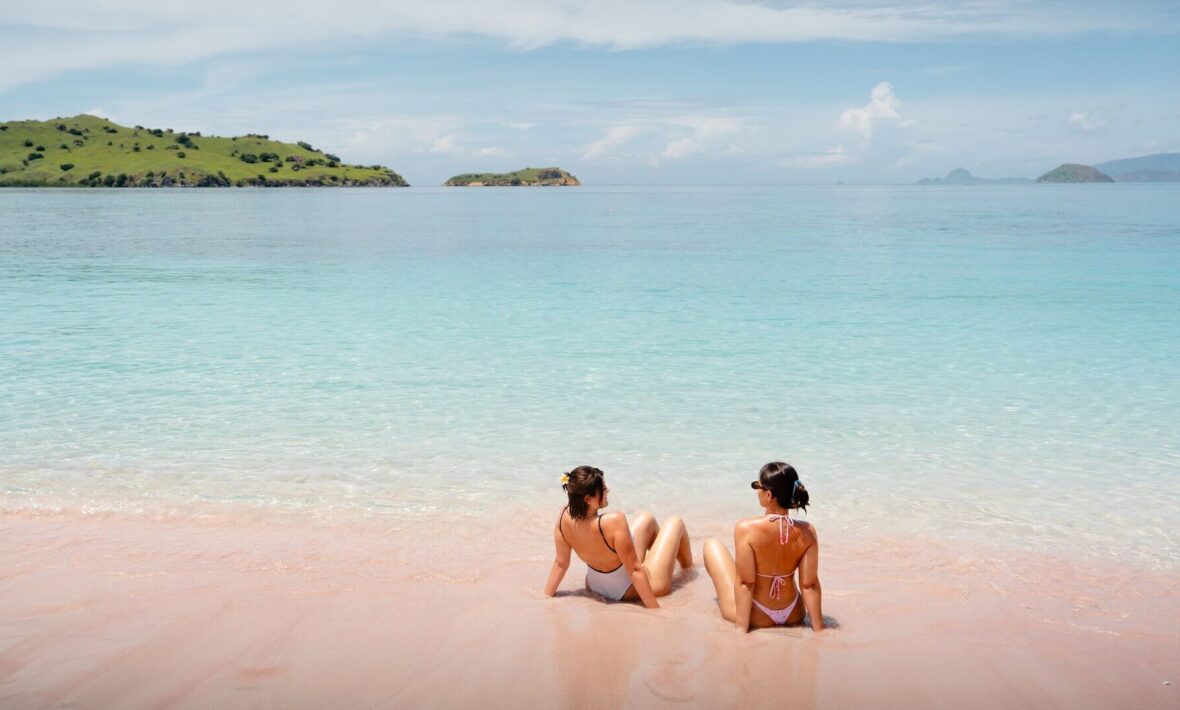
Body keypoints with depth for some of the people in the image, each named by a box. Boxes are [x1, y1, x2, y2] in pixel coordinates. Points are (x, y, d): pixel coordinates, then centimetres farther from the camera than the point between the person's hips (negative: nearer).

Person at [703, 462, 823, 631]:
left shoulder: (746, 528, -25)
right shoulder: (807, 532, -15)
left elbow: (745, 582, -23)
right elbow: (810, 585, -12)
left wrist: (741, 629, -16)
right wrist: (819, 629, -4)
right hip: (793, 616, 4)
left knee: (712, 544, 16)